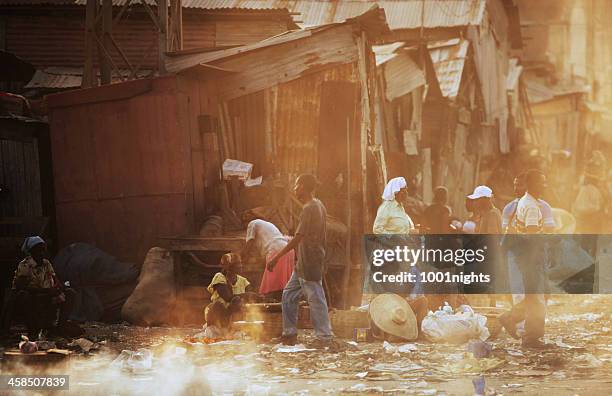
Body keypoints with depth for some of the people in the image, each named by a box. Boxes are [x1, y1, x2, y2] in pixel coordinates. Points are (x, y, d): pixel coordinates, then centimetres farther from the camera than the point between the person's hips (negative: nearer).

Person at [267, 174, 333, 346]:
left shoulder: (309, 209, -19)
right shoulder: (319, 205, 11)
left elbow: (298, 238, -23)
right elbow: (323, 235, 17)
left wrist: (276, 257, -21)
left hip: (309, 265, -10)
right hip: (303, 264, 10)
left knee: (315, 299, -3)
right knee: (289, 295, 14)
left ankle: (324, 337, 4)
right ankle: (289, 334, 18)